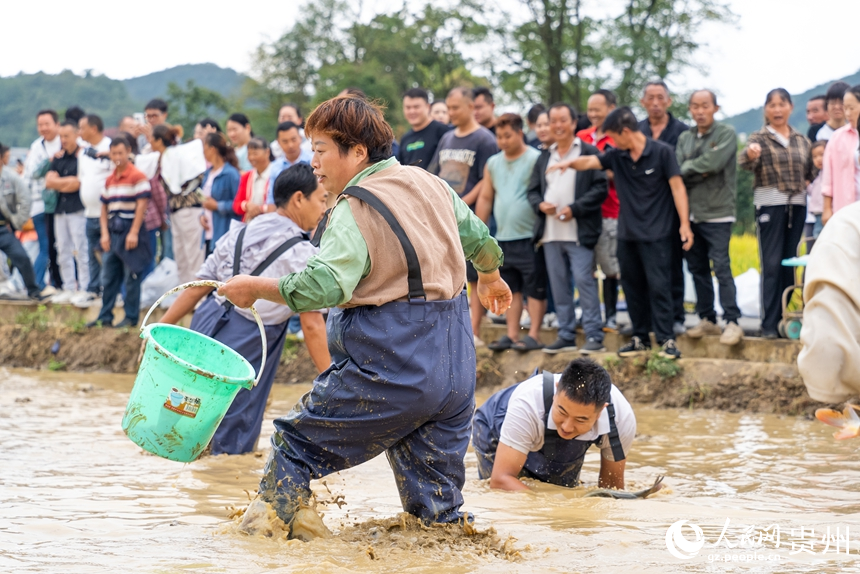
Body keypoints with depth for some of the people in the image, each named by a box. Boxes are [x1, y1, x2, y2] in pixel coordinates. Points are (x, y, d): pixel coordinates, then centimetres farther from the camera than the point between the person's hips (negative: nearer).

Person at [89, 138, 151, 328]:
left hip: (130, 231, -7)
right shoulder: (109, 180, 14)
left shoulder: (137, 177, -7)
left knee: (131, 277, -2)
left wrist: (133, 233, -16)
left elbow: (142, 205, -12)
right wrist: (104, 233, 4)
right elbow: (104, 208, 16)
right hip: (113, 232, 7)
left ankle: (131, 318, 3)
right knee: (109, 276, 9)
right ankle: (105, 317, 14)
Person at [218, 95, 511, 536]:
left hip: (390, 365, -7)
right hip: (455, 368, 7)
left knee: (296, 442, 9)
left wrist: (256, 288, -15)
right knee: (438, 508, 14)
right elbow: (480, 240, 26)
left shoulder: (355, 209, -13)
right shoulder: (429, 184, 11)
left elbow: (324, 287, -27)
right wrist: (491, 280, 47)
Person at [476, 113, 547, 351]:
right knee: (510, 289, 10)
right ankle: (512, 335, 14)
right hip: (503, 238, 6)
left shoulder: (535, 160, -6)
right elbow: (485, 199, 18)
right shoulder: (493, 163, 13)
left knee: (535, 289, -2)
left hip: (529, 237, -6)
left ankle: (533, 335, -1)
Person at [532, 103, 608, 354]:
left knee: (584, 281, -10)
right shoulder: (544, 157, 19)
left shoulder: (589, 153, 0)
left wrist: (574, 208, -15)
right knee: (559, 285, 7)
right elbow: (533, 190, 19)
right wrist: (540, 204, -3)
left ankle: (594, 336, -7)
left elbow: (601, 188, -7)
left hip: (579, 233, -6)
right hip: (551, 233, 6)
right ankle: (566, 336, 13)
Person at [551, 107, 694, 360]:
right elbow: (590, 162, -2)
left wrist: (685, 224, -12)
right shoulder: (616, 156, 7)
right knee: (632, 287, 10)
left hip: (656, 234, -6)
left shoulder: (661, 152, -7)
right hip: (627, 234, 6)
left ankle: (666, 339, -3)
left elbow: (677, 187, -7)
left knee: (658, 286, -7)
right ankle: (640, 338, 19)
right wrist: (570, 163, -24)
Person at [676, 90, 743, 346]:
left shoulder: (726, 133, -2)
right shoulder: (684, 138, 13)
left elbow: (713, 163, -17)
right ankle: (707, 320, 18)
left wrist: (688, 167, -4)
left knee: (721, 266, -12)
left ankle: (732, 322, -11)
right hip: (691, 213, 6)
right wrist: (701, 172, -13)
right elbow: (676, 173, 1)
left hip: (717, 212, -6)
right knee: (698, 268, 9)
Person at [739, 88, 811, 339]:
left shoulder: (801, 139, 13)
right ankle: (769, 324, -7)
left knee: (789, 263, 7)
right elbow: (745, 162, -21)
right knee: (772, 264, -8)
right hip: (770, 203, -5)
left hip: (797, 204, 5)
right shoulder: (760, 138, -2)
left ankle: (786, 319, 14)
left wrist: (805, 182, 5)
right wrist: (750, 154, -43)